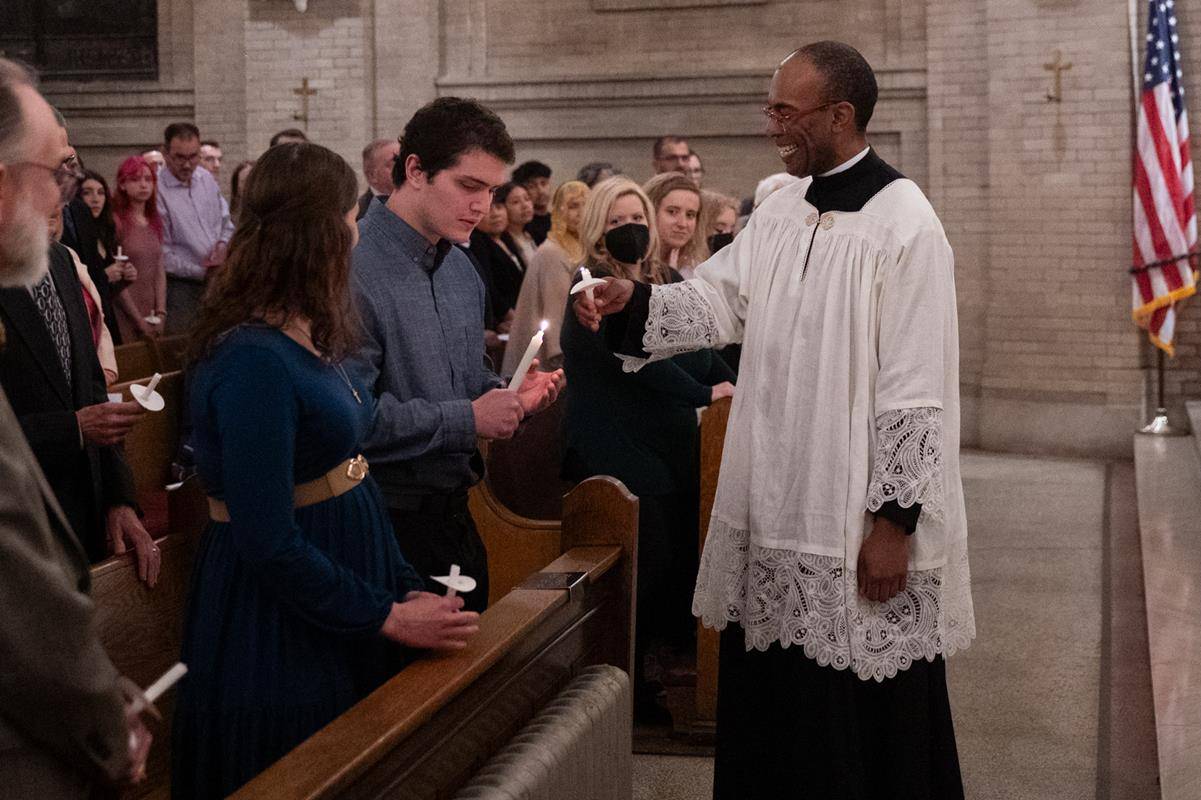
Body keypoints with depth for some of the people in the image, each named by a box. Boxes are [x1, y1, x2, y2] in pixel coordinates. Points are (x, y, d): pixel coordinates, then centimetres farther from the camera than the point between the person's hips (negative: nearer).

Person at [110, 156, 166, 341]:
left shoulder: (155, 222, 12)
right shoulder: (116, 221, -9)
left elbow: (160, 272, 10)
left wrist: (161, 313, -1)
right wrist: (138, 320, -10)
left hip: (152, 318, 6)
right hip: (126, 317, -6)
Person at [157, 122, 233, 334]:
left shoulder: (206, 179, 7)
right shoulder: (158, 190, -13)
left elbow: (226, 221, 20)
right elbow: (162, 254, -12)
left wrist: (223, 244, -2)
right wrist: (202, 272, -14)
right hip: (181, 288, -6)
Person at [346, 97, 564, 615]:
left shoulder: (461, 269, 11)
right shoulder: (354, 270, -19)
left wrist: (509, 398, 0)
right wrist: (467, 420, -20)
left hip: (453, 514, 8)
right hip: (386, 528, -8)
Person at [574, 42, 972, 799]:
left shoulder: (905, 225, -15)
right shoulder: (783, 207, 8)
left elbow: (917, 391, -16)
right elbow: (718, 299, 7)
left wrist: (893, 520, -17)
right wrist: (632, 302, -11)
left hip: (860, 517, -7)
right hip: (777, 506, 7)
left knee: (864, 722, 4)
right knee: (770, 704, 16)